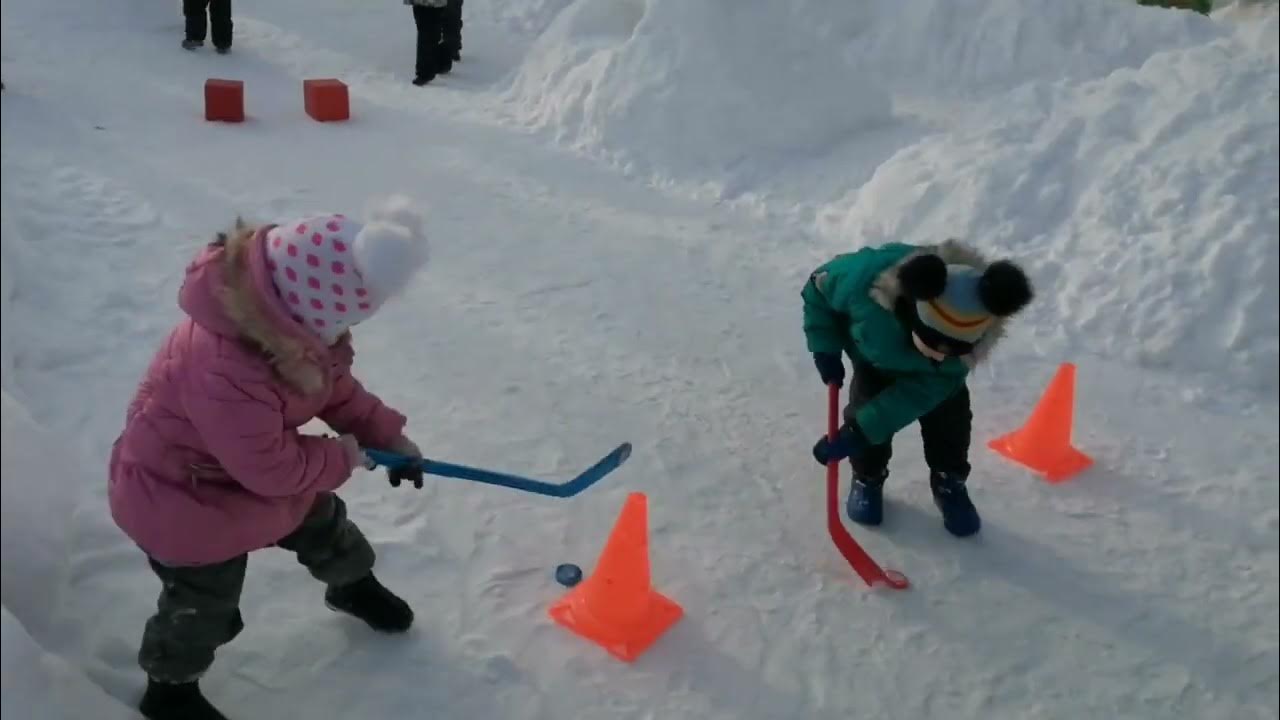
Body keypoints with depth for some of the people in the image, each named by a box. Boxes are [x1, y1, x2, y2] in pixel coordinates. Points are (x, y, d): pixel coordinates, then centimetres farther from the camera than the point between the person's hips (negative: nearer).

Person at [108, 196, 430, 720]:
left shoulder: (286, 319, -19)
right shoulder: (225, 372, -46)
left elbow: (335, 385, -1)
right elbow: (273, 470, -35)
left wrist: (386, 435, -8)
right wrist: (343, 457, -19)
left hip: (260, 463, 8)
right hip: (182, 493, -8)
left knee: (322, 522, 24)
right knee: (204, 604, 9)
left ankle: (353, 586, 55)